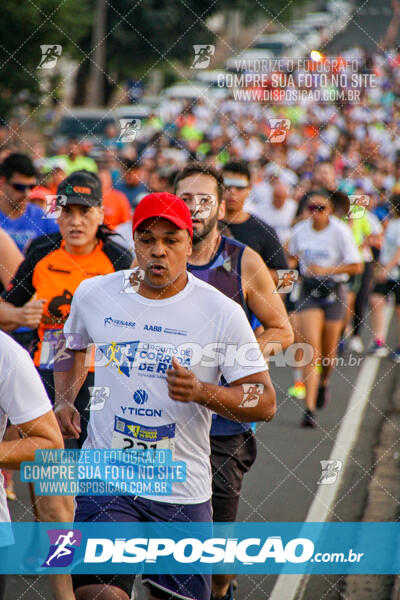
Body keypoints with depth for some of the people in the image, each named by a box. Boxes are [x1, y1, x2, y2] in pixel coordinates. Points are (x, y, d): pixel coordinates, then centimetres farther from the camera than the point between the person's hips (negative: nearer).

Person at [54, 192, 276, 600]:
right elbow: (73, 345, 25)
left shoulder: (222, 312, -6)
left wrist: (203, 393, -21)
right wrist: (64, 401, 8)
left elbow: (265, 402, -5)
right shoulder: (94, 294, 2)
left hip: (183, 490, 0)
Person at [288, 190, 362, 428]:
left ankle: (324, 382, 47)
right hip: (309, 292, 1)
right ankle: (310, 409, -17)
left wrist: (325, 270, -20)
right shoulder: (300, 230, -1)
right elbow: (292, 257, 19)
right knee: (311, 349, -14)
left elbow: (356, 266, -11)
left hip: (334, 292, -1)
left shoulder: (340, 231, -11)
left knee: (328, 352, 12)